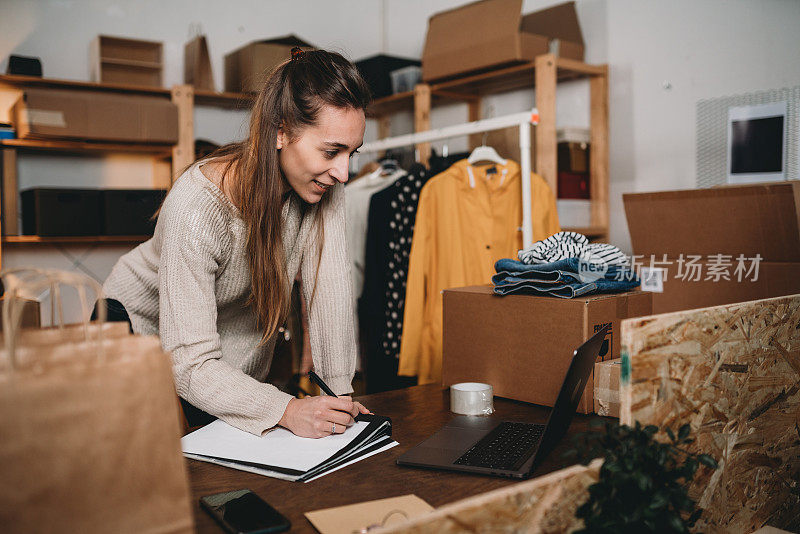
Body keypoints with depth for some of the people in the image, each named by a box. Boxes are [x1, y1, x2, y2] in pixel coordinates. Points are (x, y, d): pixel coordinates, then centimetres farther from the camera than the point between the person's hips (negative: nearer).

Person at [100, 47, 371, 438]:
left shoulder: (324, 182, -22)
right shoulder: (197, 207, -37)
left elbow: (329, 287, -22)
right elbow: (191, 364, -37)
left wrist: (341, 393, -26)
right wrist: (285, 410, -49)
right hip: (142, 328, -4)